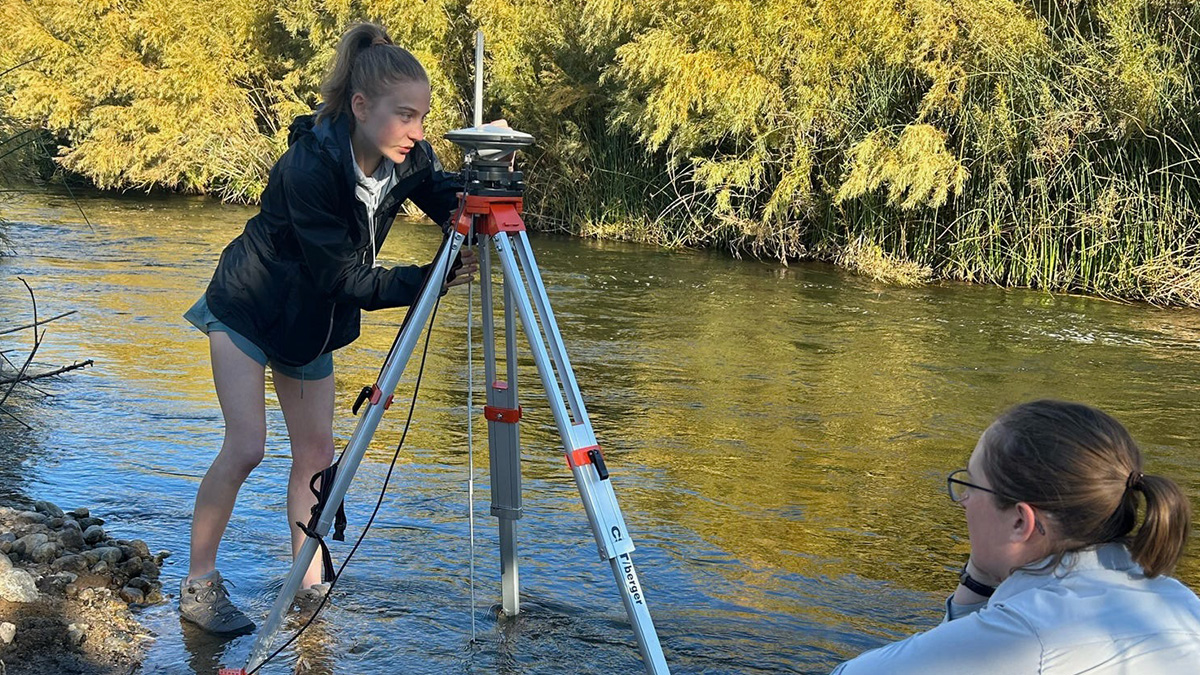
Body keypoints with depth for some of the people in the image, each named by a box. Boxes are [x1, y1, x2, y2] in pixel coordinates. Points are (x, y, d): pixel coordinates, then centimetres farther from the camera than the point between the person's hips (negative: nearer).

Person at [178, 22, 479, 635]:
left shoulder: (407, 159, -14)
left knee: (316, 452, 6)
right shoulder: (309, 167, -33)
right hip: (248, 309, -6)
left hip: (311, 322, 6)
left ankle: (308, 584, 19)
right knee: (245, 446, -11)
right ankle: (198, 585, 4)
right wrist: (426, 282, -34)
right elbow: (343, 276, -29)